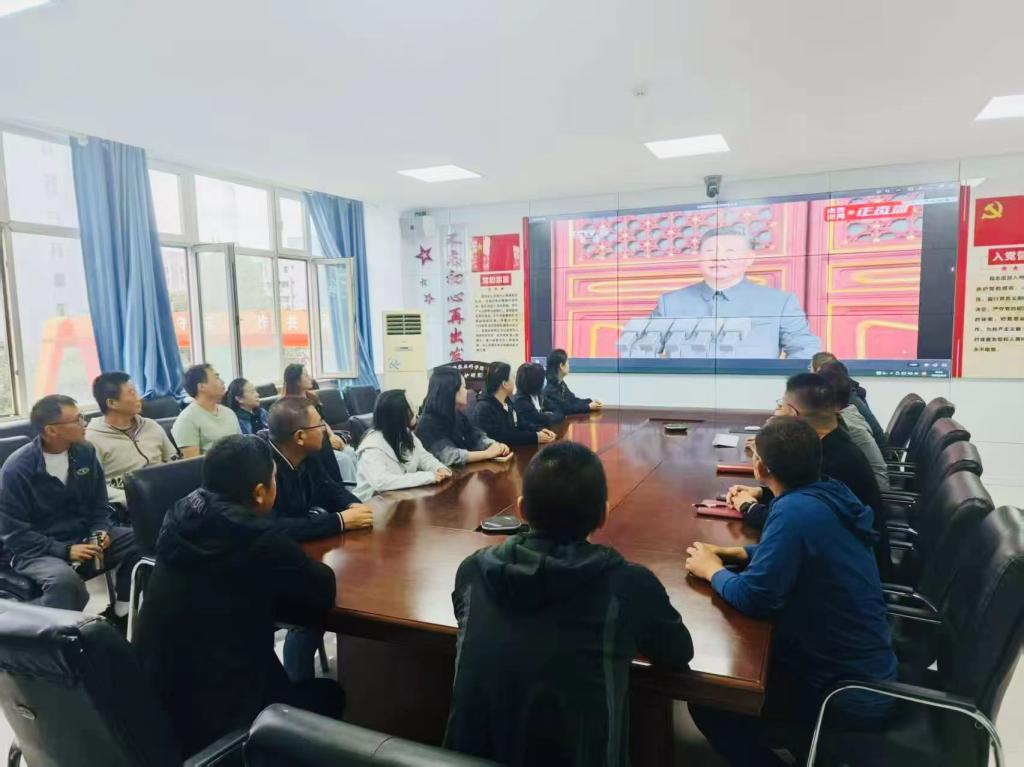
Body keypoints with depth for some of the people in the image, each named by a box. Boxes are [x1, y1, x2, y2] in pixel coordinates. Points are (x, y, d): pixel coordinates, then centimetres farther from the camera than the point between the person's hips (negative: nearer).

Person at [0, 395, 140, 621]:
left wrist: (100, 532, -12)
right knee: (65, 581, -38)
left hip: (85, 537, 5)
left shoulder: (85, 452, 0)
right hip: (36, 550, -5)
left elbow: (99, 505, 9)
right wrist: (64, 550, -23)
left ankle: (121, 614, 0)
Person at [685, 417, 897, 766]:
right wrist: (736, 553, 4)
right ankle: (796, 739, 29)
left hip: (850, 693, -8)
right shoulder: (828, 494, -2)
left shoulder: (796, 510, -28)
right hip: (867, 669, 8)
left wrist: (712, 570, -9)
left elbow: (754, 598, -27)